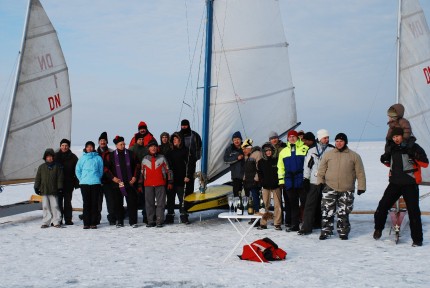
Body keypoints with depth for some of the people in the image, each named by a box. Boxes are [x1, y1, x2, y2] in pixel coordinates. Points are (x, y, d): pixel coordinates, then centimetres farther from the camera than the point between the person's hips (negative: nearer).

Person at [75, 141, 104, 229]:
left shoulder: (98, 158, 5)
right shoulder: (82, 158, 8)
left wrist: (97, 178, 4)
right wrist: (81, 179, 7)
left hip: (96, 183, -1)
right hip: (84, 184, 1)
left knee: (94, 203, 0)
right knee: (86, 204, 2)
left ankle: (93, 223, 2)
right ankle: (86, 223, 3)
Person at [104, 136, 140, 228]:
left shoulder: (130, 154, 5)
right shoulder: (111, 155, 2)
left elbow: (137, 165, 11)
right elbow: (106, 168, 5)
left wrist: (135, 177, 3)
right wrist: (113, 177, -4)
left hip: (130, 183, 0)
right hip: (117, 184, 0)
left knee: (132, 202, -2)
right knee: (118, 203, 5)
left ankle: (133, 221, 3)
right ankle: (119, 222, 15)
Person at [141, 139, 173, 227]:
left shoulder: (162, 158, 7)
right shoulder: (145, 159, 13)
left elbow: (168, 170, 9)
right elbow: (142, 172, 18)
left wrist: (170, 181, 4)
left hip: (160, 184, -2)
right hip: (148, 185, 2)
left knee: (160, 203, -4)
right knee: (149, 203, 3)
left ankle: (160, 221, -2)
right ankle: (150, 221, 9)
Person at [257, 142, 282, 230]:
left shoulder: (276, 161, 2)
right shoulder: (261, 162, 6)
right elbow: (259, 174, 11)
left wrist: (277, 182, -4)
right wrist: (263, 182, 0)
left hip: (275, 186, -1)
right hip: (266, 186, 1)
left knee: (278, 205, -3)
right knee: (265, 205, -1)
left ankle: (277, 224, 2)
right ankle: (263, 223, 4)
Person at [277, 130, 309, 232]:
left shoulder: (305, 149, 2)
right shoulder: (283, 151, 16)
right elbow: (280, 166, 16)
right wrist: (281, 179, 10)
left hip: (302, 180, -4)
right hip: (289, 181, 4)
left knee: (305, 202, -1)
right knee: (293, 204, 9)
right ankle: (294, 225, 16)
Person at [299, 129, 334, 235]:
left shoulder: (332, 150, 4)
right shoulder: (312, 150, 7)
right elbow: (307, 166, 9)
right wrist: (306, 179, 3)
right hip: (314, 182, 1)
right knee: (310, 205, -1)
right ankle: (306, 227, 2)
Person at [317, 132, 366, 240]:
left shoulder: (354, 156, 4)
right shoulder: (328, 155, 6)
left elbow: (360, 173, 5)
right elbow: (321, 170, 11)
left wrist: (361, 186, -1)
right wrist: (320, 182, 0)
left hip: (347, 190, 0)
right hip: (330, 188, 0)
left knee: (344, 213, 6)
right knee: (327, 212, -2)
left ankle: (343, 232, 17)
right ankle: (325, 231, 7)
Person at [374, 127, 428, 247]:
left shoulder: (413, 147, -5)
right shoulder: (392, 148, 12)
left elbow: (425, 163, -10)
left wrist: (413, 155, -25)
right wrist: (385, 159, 6)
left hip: (410, 184, -5)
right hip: (395, 183, 5)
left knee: (413, 211, -3)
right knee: (383, 205, 0)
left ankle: (417, 239, 5)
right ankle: (378, 228, 22)